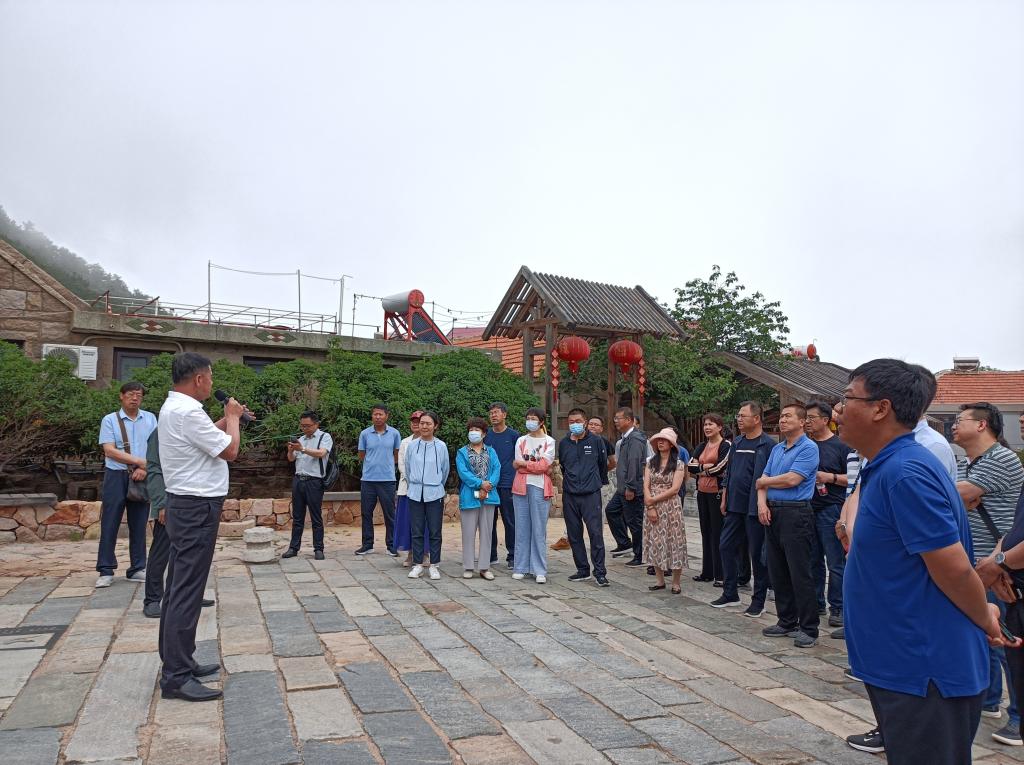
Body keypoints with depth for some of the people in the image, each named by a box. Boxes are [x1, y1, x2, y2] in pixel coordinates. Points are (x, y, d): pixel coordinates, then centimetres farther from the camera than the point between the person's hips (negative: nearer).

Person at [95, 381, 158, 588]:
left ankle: (137, 569, 16)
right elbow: (109, 450, -8)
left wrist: (145, 468, -12)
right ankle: (106, 571, 7)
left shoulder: (150, 419, 8)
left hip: (141, 477, 2)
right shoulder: (110, 420, 1)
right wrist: (139, 461, -15)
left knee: (139, 524, 7)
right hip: (116, 476, -2)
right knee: (110, 524, 0)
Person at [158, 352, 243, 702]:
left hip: (185, 506, 11)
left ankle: (178, 662, 25)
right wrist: (233, 417, -1)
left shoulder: (173, 407, 13)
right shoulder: (187, 411, -20)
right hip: (198, 508, -11)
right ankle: (175, 677, -1)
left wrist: (228, 419, 18)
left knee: (179, 588, 15)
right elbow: (229, 451, -16)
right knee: (187, 592, -6)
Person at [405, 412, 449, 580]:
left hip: (435, 494, -1)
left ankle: (434, 566, 13)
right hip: (415, 494, 1)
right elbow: (407, 469, 14)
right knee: (417, 532, 6)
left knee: (435, 532, 3)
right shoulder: (412, 446, 1)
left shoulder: (441, 446, -2)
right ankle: (417, 565, 16)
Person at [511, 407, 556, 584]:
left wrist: (523, 463, -2)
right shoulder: (521, 441, 12)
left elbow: (543, 466, -9)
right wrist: (537, 466, -6)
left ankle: (540, 571, 1)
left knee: (539, 529, -3)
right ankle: (520, 568, 11)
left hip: (540, 488, -3)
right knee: (522, 528, 5)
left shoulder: (549, 442, 3)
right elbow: (518, 467, 1)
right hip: (521, 487, 3)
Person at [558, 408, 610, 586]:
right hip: (570, 496, 4)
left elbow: (603, 464, 11)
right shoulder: (563, 443, 7)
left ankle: (600, 572, 1)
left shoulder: (596, 441, -1)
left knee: (596, 533, -7)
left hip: (591, 494, -3)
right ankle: (582, 570, 19)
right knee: (574, 535, 8)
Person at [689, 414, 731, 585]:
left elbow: (720, 468, -17)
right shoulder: (701, 446, 13)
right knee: (706, 532, 13)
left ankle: (720, 574, 6)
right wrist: (707, 466, -12)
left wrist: (700, 468, -4)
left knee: (718, 534, -2)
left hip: (717, 493, -7)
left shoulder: (726, 445, -7)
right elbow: (691, 466, 2)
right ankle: (707, 572, 22)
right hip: (702, 493, 7)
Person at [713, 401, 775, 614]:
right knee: (727, 547, 10)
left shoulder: (768, 445, -10)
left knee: (757, 553, 3)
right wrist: (724, 499, 14)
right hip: (734, 506, 7)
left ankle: (758, 600, 15)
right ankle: (730, 593, 23)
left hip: (755, 509, -7)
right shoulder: (737, 443, 11)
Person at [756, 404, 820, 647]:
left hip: (796, 513, -8)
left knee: (800, 574, -4)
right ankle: (787, 622, 22)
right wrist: (762, 502, -5)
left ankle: (808, 628, 5)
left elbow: (791, 479, -16)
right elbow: (764, 480, 13)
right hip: (773, 513, 8)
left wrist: (763, 482, -1)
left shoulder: (808, 448, -8)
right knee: (777, 572, 12)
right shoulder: (776, 449, 17)